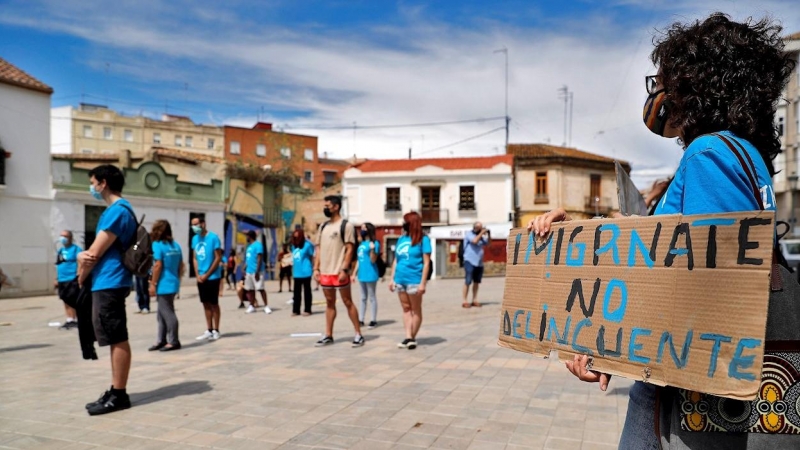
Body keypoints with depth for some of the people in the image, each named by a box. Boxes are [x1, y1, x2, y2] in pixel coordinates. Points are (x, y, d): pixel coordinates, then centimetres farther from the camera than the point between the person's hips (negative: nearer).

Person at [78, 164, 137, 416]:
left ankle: (119, 395, 3)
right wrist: (83, 256, -8)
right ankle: (116, 391, 20)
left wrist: (81, 276, 2)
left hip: (109, 284, -10)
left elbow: (95, 252, -16)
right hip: (107, 284, 10)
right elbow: (97, 251, 15)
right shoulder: (117, 210, 18)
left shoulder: (117, 211, -14)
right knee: (115, 340, 13)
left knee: (117, 340, -4)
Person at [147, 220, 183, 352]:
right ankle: (161, 341, 20)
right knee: (162, 314, 16)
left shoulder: (157, 245, -11)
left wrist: (153, 284, -11)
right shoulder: (175, 245, 10)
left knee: (167, 313, -1)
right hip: (173, 284, 8)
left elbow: (158, 265, -16)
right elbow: (181, 265, 12)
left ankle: (174, 342, 4)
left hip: (163, 285, -8)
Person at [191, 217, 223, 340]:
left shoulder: (213, 237, -11)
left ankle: (215, 331, 10)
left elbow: (218, 258, -12)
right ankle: (208, 330, 18)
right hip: (201, 278, 5)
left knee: (214, 304, 2)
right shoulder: (195, 239, 6)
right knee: (206, 304, 10)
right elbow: (195, 258, 11)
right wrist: (198, 275, 0)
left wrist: (207, 275, -11)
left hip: (212, 277, -5)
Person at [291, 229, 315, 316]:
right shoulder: (294, 246, 12)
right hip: (296, 273, 6)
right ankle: (295, 310, 14)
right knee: (296, 292, 9)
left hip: (306, 273, -6)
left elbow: (312, 257, -2)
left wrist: (312, 268, -3)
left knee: (307, 291, 2)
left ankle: (307, 310, 7)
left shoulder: (307, 245, -6)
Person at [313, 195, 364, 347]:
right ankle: (328, 335, 18)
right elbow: (319, 249, 15)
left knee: (348, 302, -1)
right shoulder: (323, 227, 14)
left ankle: (358, 334, 6)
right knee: (329, 303, 12)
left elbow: (349, 249, -11)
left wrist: (344, 269, -18)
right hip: (325, 272, 6)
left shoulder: (346, 225, -6)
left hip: (339, 272, -6)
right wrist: (316, 268, 6)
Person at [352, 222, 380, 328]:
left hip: (370, 275, -8)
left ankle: (374, 320, 7)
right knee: (363, 298, 14)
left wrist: (372, 249, -31)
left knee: (372, 297, 0)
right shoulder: (361, 243, 13)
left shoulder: (374, 243, -11)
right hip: (362, 275, 8)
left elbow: (373, 260, -16)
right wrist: (354, 273, 18)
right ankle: (361, 319, 20)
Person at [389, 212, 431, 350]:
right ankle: (408, 337, 13)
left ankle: (413, 338, 14)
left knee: (416, 310, 5)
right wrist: (392, 279, 10)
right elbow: (396, 260, 15)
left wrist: (422, 283, -14)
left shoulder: (423, 239, -6)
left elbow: (426, 262, -8)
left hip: (414, 280, -6)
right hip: (400, 280, 6)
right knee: (406, 309, 9)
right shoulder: (401, 239, 11)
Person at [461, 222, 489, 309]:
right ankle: (465, 301, -7)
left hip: (479, 262, 7)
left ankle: (474, 300, 13)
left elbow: (487, 244, 17)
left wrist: (488, 235, 3)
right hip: (470, 261, -7)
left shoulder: (481, 236, 14)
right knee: (468, 282, -9)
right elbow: (475, 241, -22)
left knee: (477, 282, 8)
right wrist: (482, 233, -13)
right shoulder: (469, 234, -5)